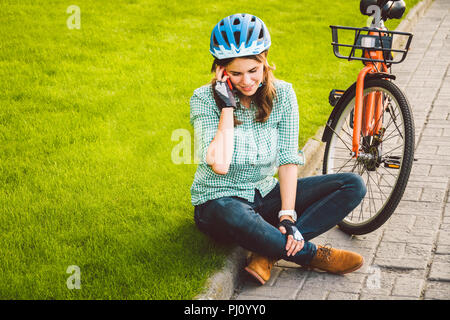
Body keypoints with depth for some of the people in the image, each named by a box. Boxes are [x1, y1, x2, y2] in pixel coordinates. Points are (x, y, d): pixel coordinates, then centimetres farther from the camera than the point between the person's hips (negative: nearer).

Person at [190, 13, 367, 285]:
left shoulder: (282, 94, -5)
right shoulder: (205, 99, -14)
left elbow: (288, 159, -9)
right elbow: (219, 164, -27)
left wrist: (287, 216, -21)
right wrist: (227, 105, -24)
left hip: (266, 195, 5)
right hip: (219, 201, -4)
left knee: (353, 185, -11)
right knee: (235, 219, -43)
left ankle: (268, 252, -25)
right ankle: (315, 255, -19)